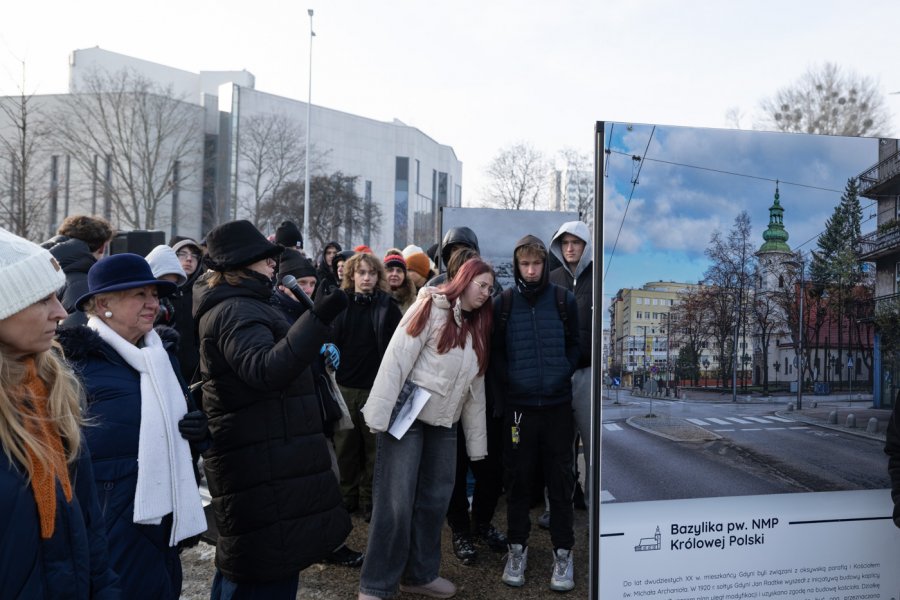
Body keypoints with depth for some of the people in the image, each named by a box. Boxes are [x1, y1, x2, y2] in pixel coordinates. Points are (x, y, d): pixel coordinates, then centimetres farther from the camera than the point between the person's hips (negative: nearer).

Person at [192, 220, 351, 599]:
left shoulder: (229, 307, 16)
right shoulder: (237, 311, -18)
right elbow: (267, 369, -36)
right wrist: (318, 319, -44)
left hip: (252, 463, 11)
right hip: (264, 469, -11)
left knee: (242, 564, 24)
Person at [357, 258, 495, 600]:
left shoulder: (476, 329, 15)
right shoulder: (432, 307, -7)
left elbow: (475, 388, 15)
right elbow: (397, 358, -16)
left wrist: (477, 441, 13)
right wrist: (380, 413, -23)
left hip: (444, 423, 7)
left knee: (434, 499, 11)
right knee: (395, 501, -5)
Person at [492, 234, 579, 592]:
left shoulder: (564, 300, 2)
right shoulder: (503, 303, 1)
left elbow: (575, 345, 7)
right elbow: (495, 350, 5)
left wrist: (563, 374, -7)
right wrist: (509, 380, -7)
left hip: (558, 404, 0)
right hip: (518, 405, 0)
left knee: (560, 480, 7)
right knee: (518, 478, 9)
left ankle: (563, 552, 21)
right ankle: (517, 547, 25)